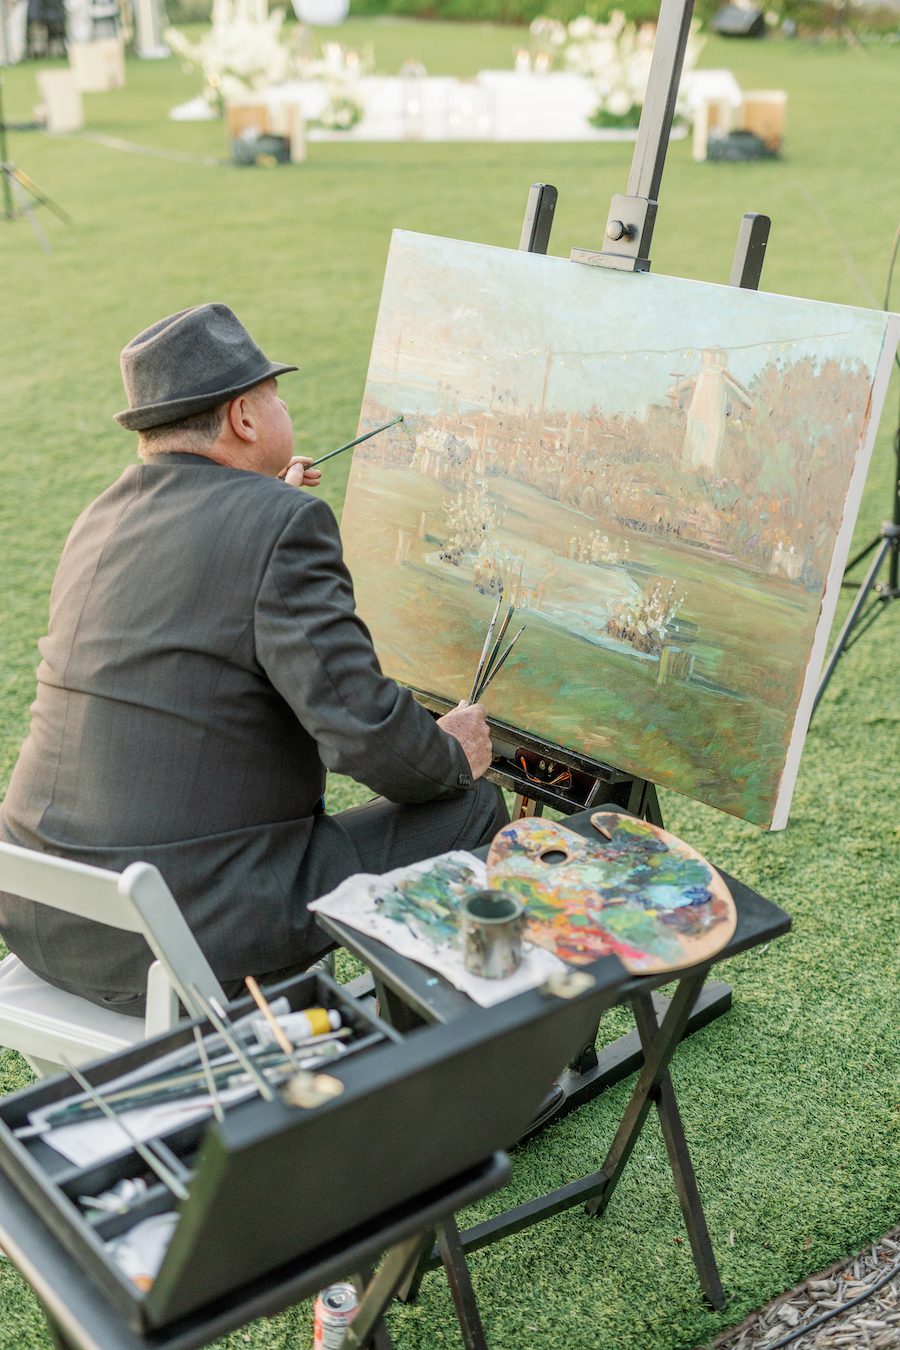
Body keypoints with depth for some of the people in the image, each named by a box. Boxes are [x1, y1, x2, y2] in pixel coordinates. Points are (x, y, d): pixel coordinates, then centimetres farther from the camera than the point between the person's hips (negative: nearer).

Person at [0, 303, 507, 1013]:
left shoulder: (99, 520, 9)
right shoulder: (284, 524, -16)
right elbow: (363, 728, -20)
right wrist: (454, 757, 0)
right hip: (194, 941, -9)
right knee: (473, 810, 5)